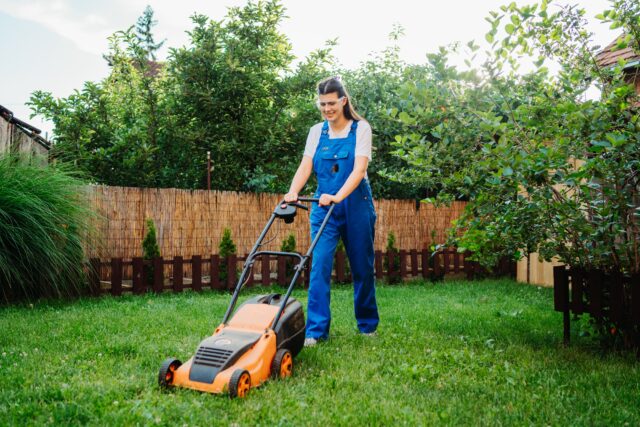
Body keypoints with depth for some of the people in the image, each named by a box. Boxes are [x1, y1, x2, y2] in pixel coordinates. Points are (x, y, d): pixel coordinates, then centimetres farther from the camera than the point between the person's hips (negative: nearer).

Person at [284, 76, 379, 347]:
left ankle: (368, 325, 26)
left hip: (355, 205, -2)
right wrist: (292, 192, -22)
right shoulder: (317, 132, 7)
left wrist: (338, 196, -30)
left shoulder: (361, 128, -3)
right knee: (319, 266, -8)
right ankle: (316, 330, -3)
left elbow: (359, 169, -15)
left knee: (362, 266, 8)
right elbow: (305, 167, -2)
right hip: (323, 206, 2)